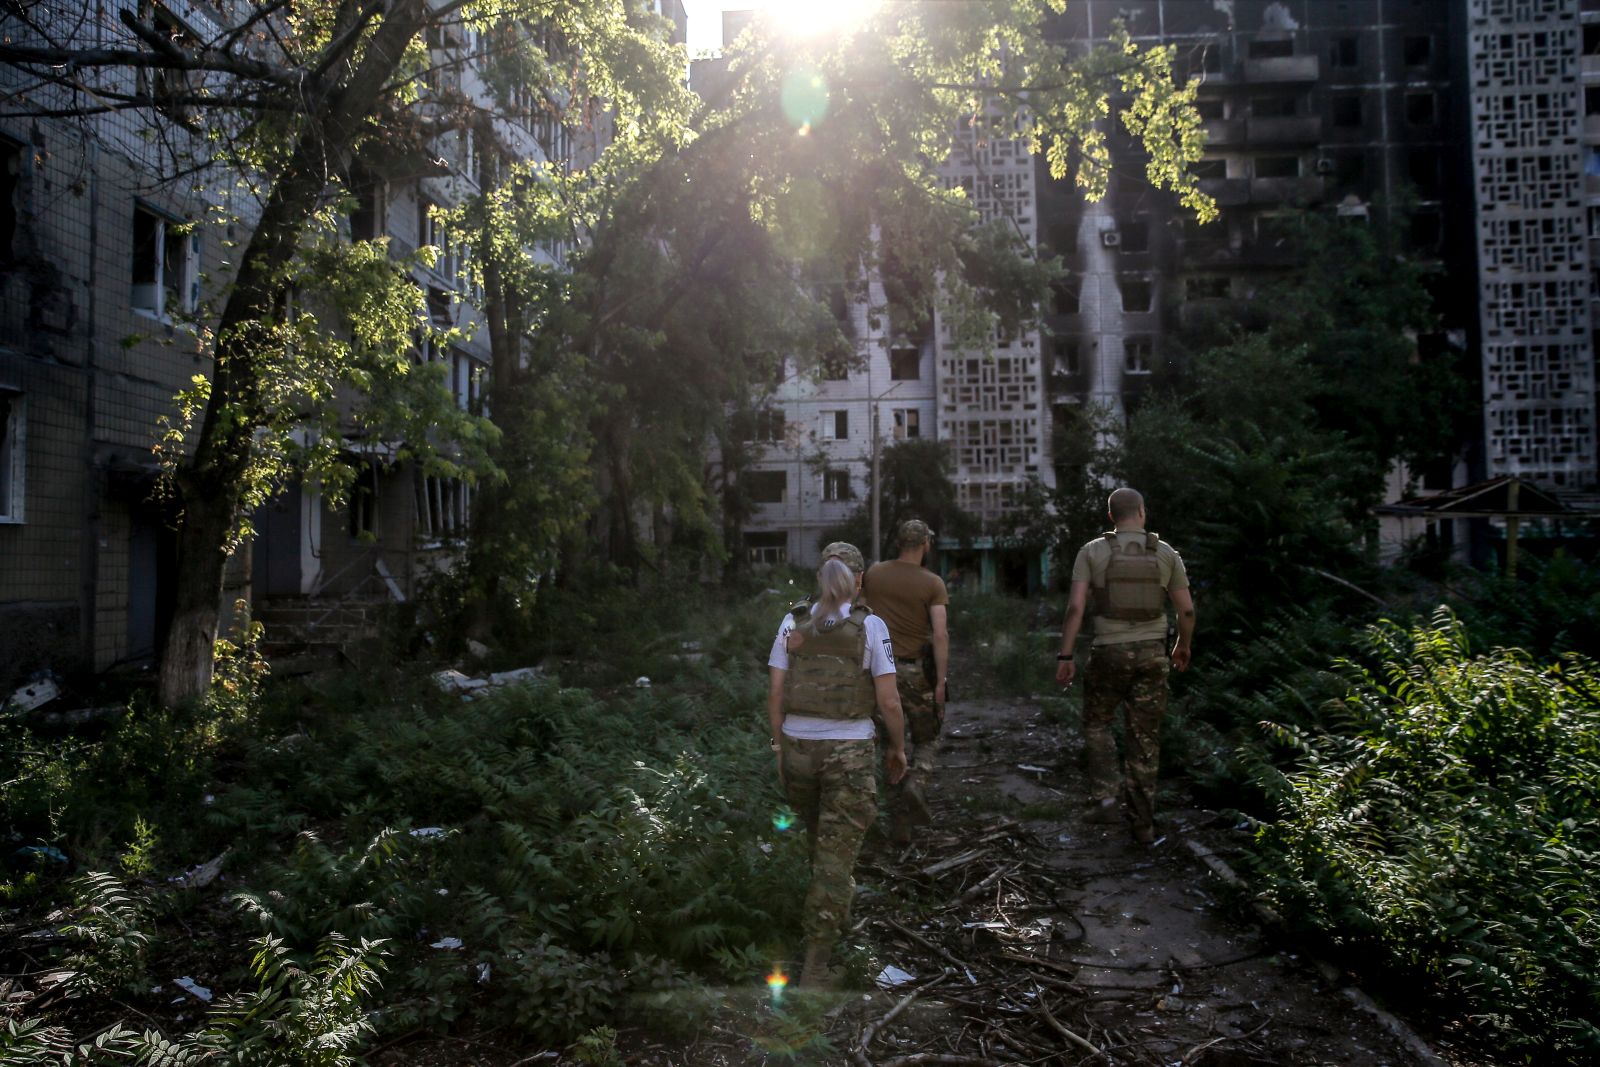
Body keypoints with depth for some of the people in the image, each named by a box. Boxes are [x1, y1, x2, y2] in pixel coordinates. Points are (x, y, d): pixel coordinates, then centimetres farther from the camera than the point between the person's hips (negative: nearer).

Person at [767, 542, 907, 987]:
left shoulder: (793, 622, -1)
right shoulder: (871, 625, -9)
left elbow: (775, 692, -2)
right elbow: (888, 700, -10)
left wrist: (780, 747, 9)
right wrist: (898, 747, 6)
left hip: (798, 745, 4)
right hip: (850, 750, -3)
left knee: (821, 836, 27)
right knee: (835, 853, 3)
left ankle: (835, 910, 50)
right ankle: (815, 963, 3)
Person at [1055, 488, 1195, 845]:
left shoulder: (1092, 552, -4)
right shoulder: (1166, 553, 1)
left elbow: (1075, 606, -11)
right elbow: (1186, 609, 3)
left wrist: (1065, 656, -7)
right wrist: (1183, 646, 20)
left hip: (1110, 653, -2)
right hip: (1152, 654, 2)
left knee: (1097, 724, 20)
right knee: (1145, 739, 10)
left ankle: (1106, 793, 2)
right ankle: (1143, 824, 15)